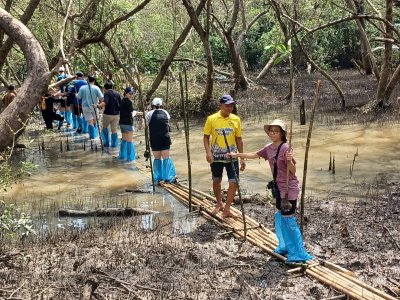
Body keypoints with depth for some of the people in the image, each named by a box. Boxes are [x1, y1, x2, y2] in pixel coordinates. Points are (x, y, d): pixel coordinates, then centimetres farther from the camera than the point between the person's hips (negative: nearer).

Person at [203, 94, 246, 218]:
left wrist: (242, 158, 5)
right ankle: (219, 204, 36)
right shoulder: (212, 119, -6)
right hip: (216, 157, -1)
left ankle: (227, 210, 5)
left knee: (234, 182, -5)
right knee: (216, 181, 13)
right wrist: (208, 152, -16)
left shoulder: (236, 119, 0)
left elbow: (239, 139, 6)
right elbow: (206, 137, 0)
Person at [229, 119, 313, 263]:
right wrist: (237, 155, 22)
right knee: (280, 217, 17)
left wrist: (289, 160, -38)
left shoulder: (285, 148, -18)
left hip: (289, 189, -8)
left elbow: (293, 170, -18)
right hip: (279, 188, 8)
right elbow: (254, 155, 19)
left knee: (288, 219, -5)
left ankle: (298, 253, 3)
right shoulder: (269, 148, 4)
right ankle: (285, 246, 33)